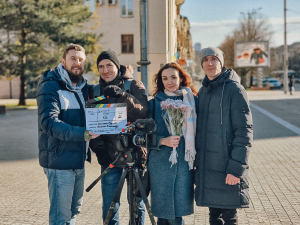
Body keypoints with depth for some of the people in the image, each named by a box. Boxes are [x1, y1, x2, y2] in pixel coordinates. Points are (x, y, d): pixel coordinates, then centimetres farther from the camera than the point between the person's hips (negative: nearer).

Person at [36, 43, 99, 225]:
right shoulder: (50, 86, -12)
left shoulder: (83, 86, 12)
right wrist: (82, 134, -37)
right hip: (60, 160, -8)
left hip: (79, 160, 8)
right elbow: (49, 122, -23)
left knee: (74, 210, 19)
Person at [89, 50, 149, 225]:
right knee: (110, 206, 4)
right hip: (110, 156, 2)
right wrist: (98, 148, -7)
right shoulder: (95, 91, 9)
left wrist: (123, 96, -33)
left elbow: (142, 111, -17)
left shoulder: (134, 86, 0)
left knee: (137, 203, 8)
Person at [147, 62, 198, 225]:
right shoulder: (154, 104, 5)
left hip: (184, 164, 0)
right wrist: (164, 141, -15)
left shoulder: (192, 101, 4)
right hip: (160, 164, 0)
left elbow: (198, 132, 8)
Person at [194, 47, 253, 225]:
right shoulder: (203, 91, 13)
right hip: (206, 167, 7)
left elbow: (244, 132, -14)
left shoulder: (234, 90, -9)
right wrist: (197, 159, 12)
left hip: (226, 169, -6)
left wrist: (236, 168, -19)